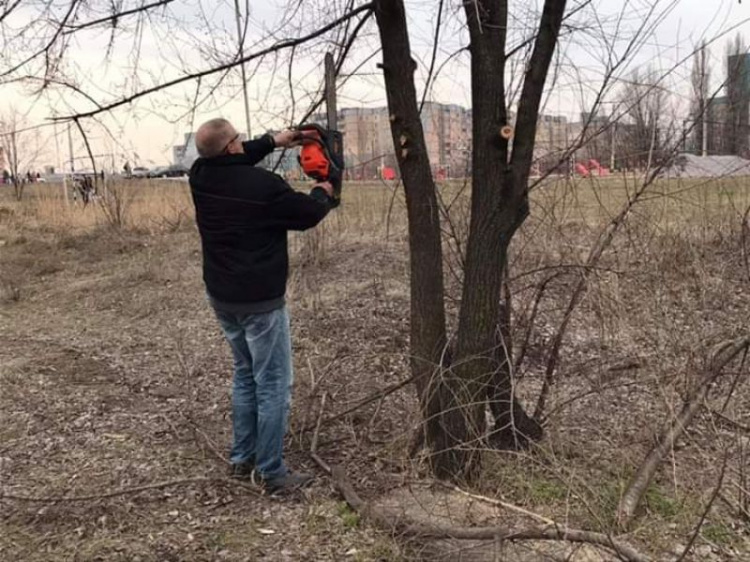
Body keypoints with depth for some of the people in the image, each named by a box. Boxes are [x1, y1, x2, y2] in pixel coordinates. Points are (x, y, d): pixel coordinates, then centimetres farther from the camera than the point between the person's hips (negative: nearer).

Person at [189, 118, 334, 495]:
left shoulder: (200, 176, -2)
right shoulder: (263, 185, -21)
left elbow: (232, 164, 22)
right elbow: (308, 214, -5)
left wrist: (271, 141, 22)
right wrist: (323, 193, 16)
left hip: (221, 297, 8)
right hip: (260, 301, -8)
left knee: (245, 375, 21)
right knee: (273, 385, 0)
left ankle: (242, 459, 28)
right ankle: (273, 474, 6)